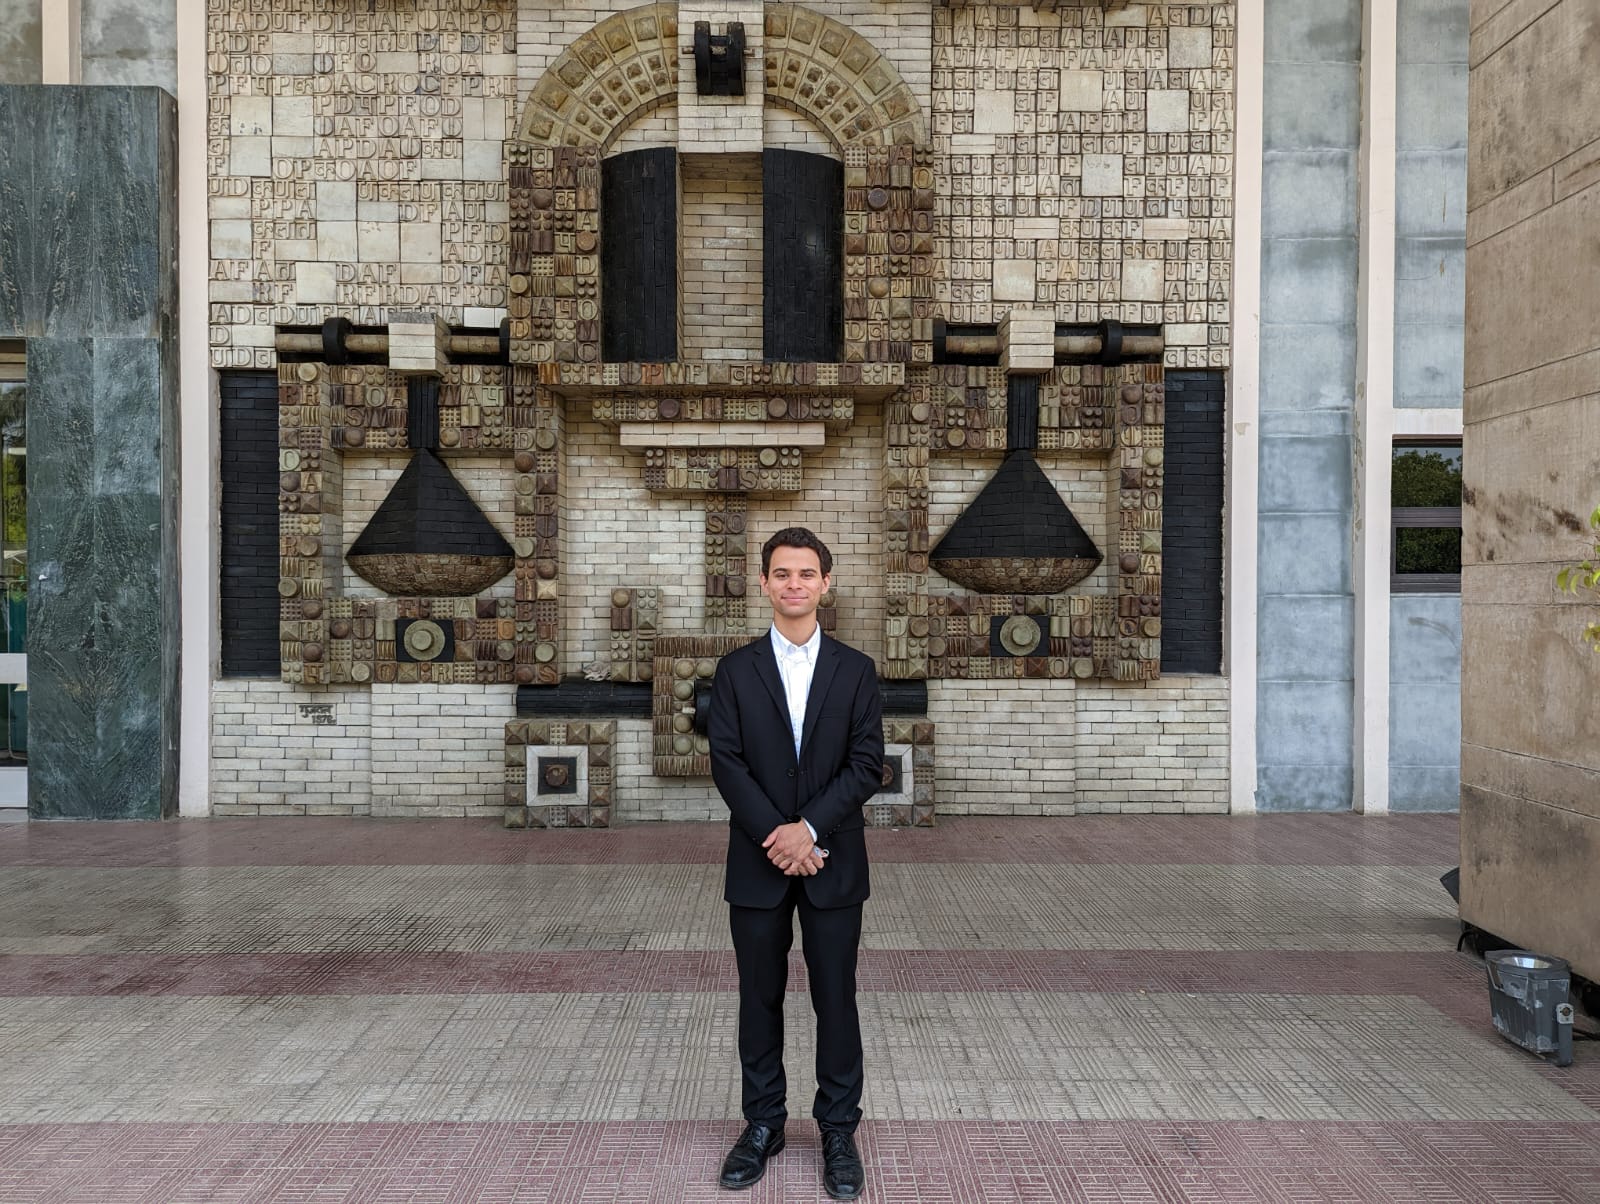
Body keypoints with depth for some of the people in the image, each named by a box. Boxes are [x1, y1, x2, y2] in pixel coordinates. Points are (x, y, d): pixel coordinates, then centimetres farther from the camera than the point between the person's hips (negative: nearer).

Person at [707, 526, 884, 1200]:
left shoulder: (855, 670, 2)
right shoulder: (735, 670, 2)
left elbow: (868, 765, -4)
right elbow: (726, 764, -4)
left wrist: (808, 829, -14)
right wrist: (777, 837, -13)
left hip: (833, 862, 0)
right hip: (757, 864, 1)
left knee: (835, 999, 6)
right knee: (760, 998, 11)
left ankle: (838, 1132, 21)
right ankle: (762, 1126, 26)